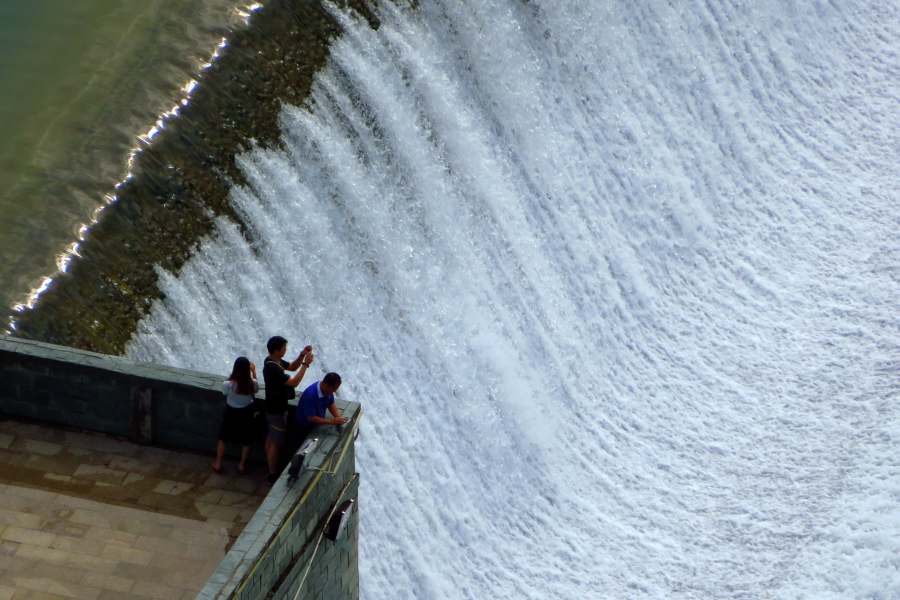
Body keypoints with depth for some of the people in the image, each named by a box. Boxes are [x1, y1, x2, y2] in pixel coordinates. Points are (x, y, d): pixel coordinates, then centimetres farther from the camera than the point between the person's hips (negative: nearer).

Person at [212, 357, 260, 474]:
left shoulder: (228, 384, -29)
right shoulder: (252, 383, -26)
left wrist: (234, 373, -8)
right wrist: (253, 371, 3)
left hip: (231, 413, -1)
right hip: (246, 414, 1)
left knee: (223, 439, 22)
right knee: (246, 441, 23)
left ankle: (218, 464, 34)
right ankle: (242, 465, 36)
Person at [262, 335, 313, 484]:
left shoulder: (273, 360, -1)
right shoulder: (273, 368, -33)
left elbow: (292, 367, 12)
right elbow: (294, 382, -32)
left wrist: (302, 356, -6)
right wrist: (306, 363, -28)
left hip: (273, 408, 10)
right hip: (277, 411, -10)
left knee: (271, 438, 22)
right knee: (276, 443, 2)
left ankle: (270, 467, 37)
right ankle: (272, 476, 13)